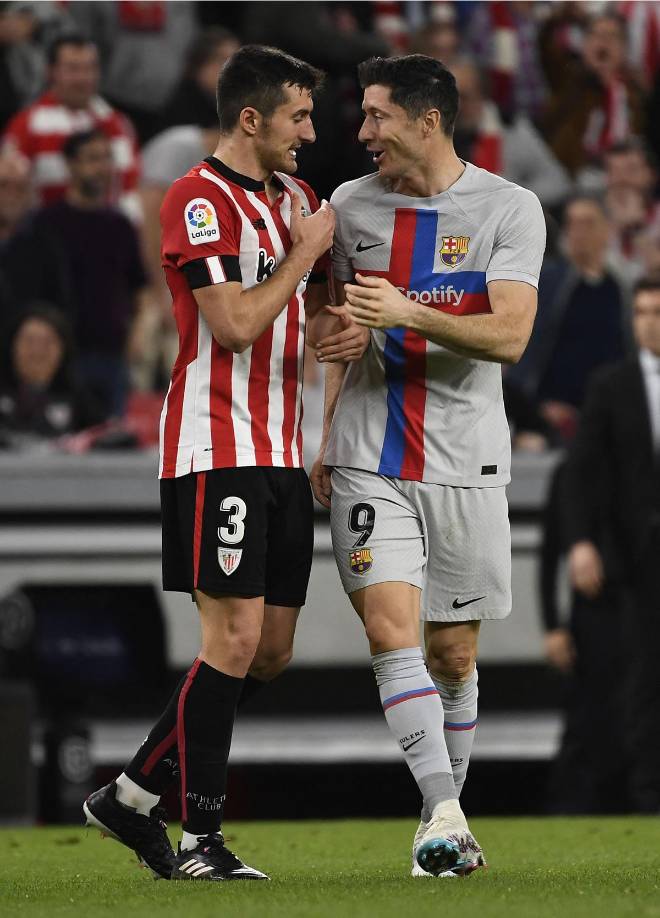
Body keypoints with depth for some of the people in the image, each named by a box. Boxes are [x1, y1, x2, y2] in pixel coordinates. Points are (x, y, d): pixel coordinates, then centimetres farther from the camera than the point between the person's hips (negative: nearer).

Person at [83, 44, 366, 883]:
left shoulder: (295, 196, 16)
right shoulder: (199, 201, -12)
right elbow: (236, 325, -20)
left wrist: (345, 328, 4)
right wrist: (305, 252, -10)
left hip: (281, 452, 9)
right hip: (217, 451, -9)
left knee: (270, 652, 7)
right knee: (235, 638, -12)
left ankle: (131, 795, 17)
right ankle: (199, 842, -5)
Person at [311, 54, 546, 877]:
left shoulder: (509, 209, -3)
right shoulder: (349, 207, 7)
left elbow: (509, 335, -13)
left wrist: (408, 313, -24)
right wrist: (321, 437, 14)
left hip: (464, 460, -1)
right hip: (368, 460, 1)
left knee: (453, 653, 5)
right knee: (391, 631, -15)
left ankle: (444, 809, 22)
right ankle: (445, 820, -20)